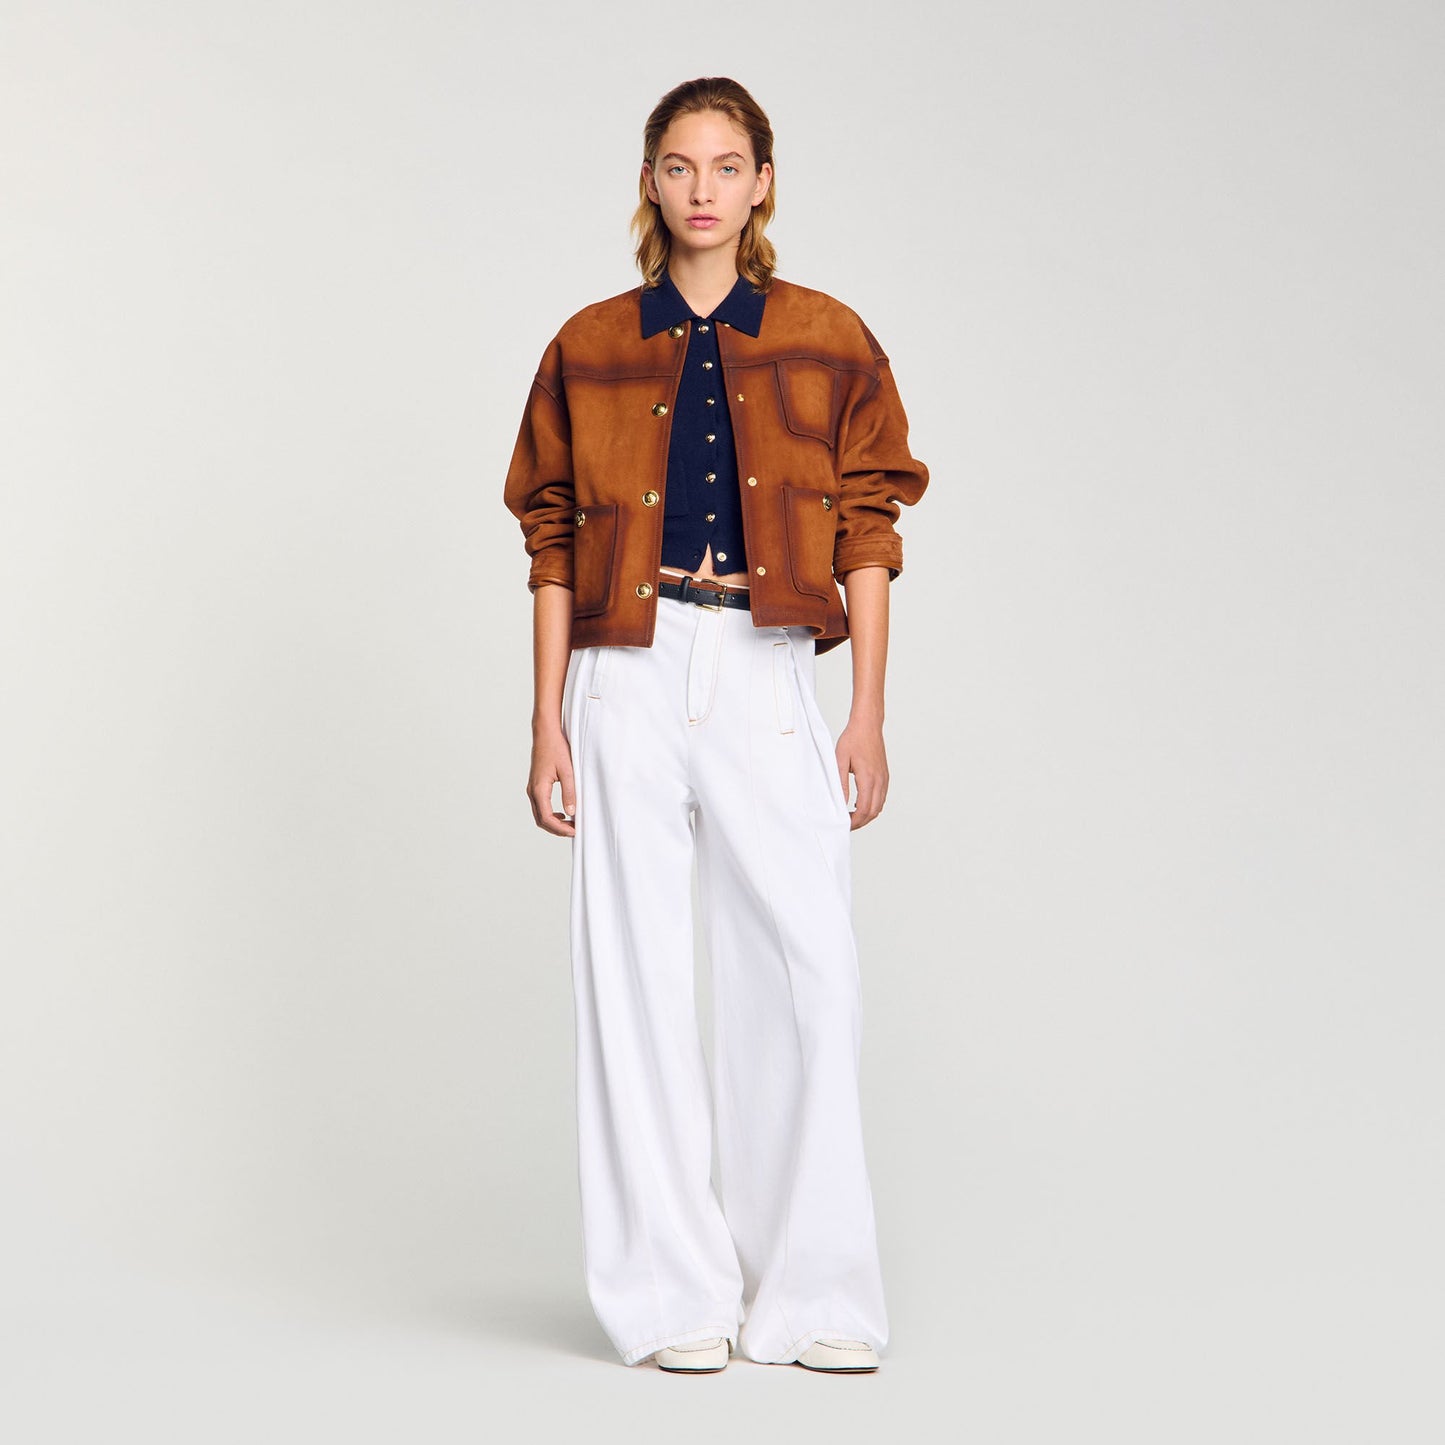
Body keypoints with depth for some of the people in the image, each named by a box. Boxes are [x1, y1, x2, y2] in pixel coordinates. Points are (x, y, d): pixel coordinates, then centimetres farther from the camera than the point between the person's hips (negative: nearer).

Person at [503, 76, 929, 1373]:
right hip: (630, 679, 1)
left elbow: (868, 531, 6)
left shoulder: (827, 341, 8)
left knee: (810, 970, -10)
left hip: (768, 681, -1)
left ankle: (811, 1295, 2)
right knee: (639, 978, 0)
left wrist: (868, 715, 0)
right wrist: (548, 720, 4)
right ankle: (674, 1298, 10)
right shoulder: (590, 348, 10)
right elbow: (553, 542, 10)